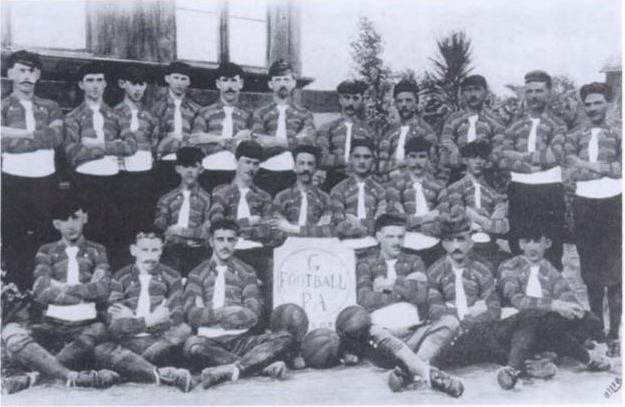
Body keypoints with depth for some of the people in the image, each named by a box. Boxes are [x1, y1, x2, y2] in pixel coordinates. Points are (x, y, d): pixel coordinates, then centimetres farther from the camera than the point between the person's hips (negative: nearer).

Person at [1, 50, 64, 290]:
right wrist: (40, 134, -15)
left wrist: (20, 135, -12)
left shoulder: (50, 108, 11)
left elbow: (57, 137, -9)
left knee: (46, 240, 8)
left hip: (46, 183, 2)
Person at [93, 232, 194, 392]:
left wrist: (133, 320, -4)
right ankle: (163, 374, -44)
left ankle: (128, 367, -29)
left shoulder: (172, 278, 10)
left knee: (184, 330, -30)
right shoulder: (120, 278, 9)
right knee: (101, 350, -32)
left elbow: (176, 321, -3)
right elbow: (114, 326, -3)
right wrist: (149, 321, -12)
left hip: (162, 343, 0)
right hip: (128, 342, 0)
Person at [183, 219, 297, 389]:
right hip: (210, 340, -1)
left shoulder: (246, 272, 15)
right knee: (192, 345, -37)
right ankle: (263, 364, -33)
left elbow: (253, 313, -1)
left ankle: (231, 369, -39)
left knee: (286, 338, -22)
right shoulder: (198, 273, 13)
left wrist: (207, 314, -5)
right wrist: (224, 312, -9)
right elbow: (192, 313, -2)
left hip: (240, 339, 2)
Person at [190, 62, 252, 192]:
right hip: (209, 172, 0)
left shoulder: (246, 116, 15)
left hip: (236, 173, 0)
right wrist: (233, 140, -3)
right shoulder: (205, 112, 15)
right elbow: (195, 139, -1)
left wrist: (209, 138, -4)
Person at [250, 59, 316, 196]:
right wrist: (294, 141, -9)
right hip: (266, 173, 0)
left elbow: (309, 140, -4)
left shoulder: (304, 114, 14)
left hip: (293, 173, 0)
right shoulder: (261, 113, 12)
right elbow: (258, 145, -3)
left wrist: (275, 141, -8)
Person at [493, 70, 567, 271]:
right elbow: (501, 158, -3)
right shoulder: (515, 126, 11)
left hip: (549, 189, -3)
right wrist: (532, 165, -16)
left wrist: (519, 155, -8)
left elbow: (552, 156, -14)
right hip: (519, 189, 3)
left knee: (551, 245, 1)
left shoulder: (558, 125, 3)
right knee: (518, 244, 9)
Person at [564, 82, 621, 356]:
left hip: (613, 203, -3)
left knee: (614, 272, -1)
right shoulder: (575, 137, 9)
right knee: (589, 270, 12)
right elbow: (573, 171, -6)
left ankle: (614, 333, 4)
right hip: (584, 204, 3)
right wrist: (606, 167, -15)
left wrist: (588, 164, -13)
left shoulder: (618, 133, 2)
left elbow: (619, 169, -12)